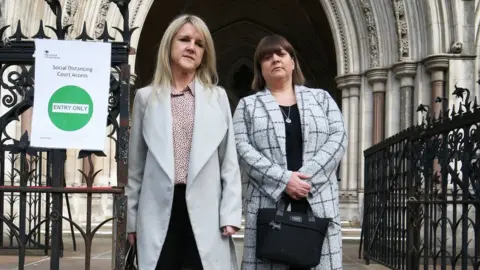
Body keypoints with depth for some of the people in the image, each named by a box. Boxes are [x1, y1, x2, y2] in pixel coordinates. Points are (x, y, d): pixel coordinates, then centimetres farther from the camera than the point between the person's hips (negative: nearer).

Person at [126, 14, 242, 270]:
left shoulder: (218, 97, 8)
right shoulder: (146, 96, 8)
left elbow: (229, 160, 6)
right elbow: (136, 162, 11)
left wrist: (230, 213, -2)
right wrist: (131, 216, 9)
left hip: (204, 210, 0)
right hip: (159, 208, 0)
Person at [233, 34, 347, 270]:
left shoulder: (321, 98, 17)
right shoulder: (247, 105, 14)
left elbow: (338, 138, 4)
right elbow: (242, 148, 0)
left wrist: (307, 177, -12)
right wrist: (283, 180, -14)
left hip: (318, 204, 1)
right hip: (268, 204, -1)